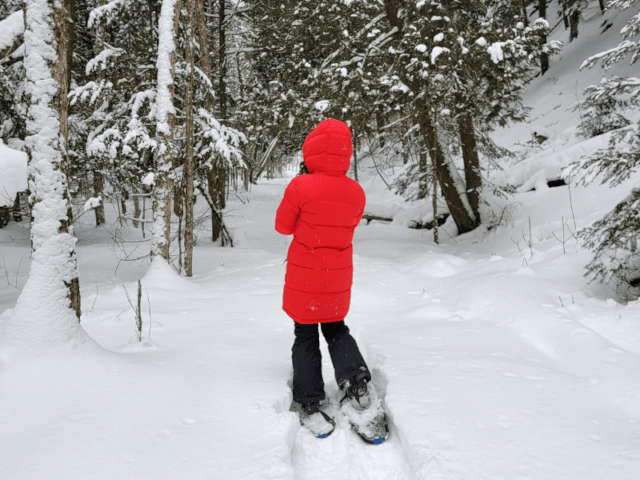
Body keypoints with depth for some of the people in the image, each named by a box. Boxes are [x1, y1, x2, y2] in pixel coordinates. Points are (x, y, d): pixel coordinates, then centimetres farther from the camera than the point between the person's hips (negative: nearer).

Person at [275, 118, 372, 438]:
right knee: (336, 330, 24)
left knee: (305, 339, 12)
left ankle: (310, 405, 15)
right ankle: (356, 384, 11)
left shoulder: (300, 187, -19)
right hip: (339, 279, 3)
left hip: (303, 279, -3)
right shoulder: (356, 192, -6)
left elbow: (283, 226, -5)